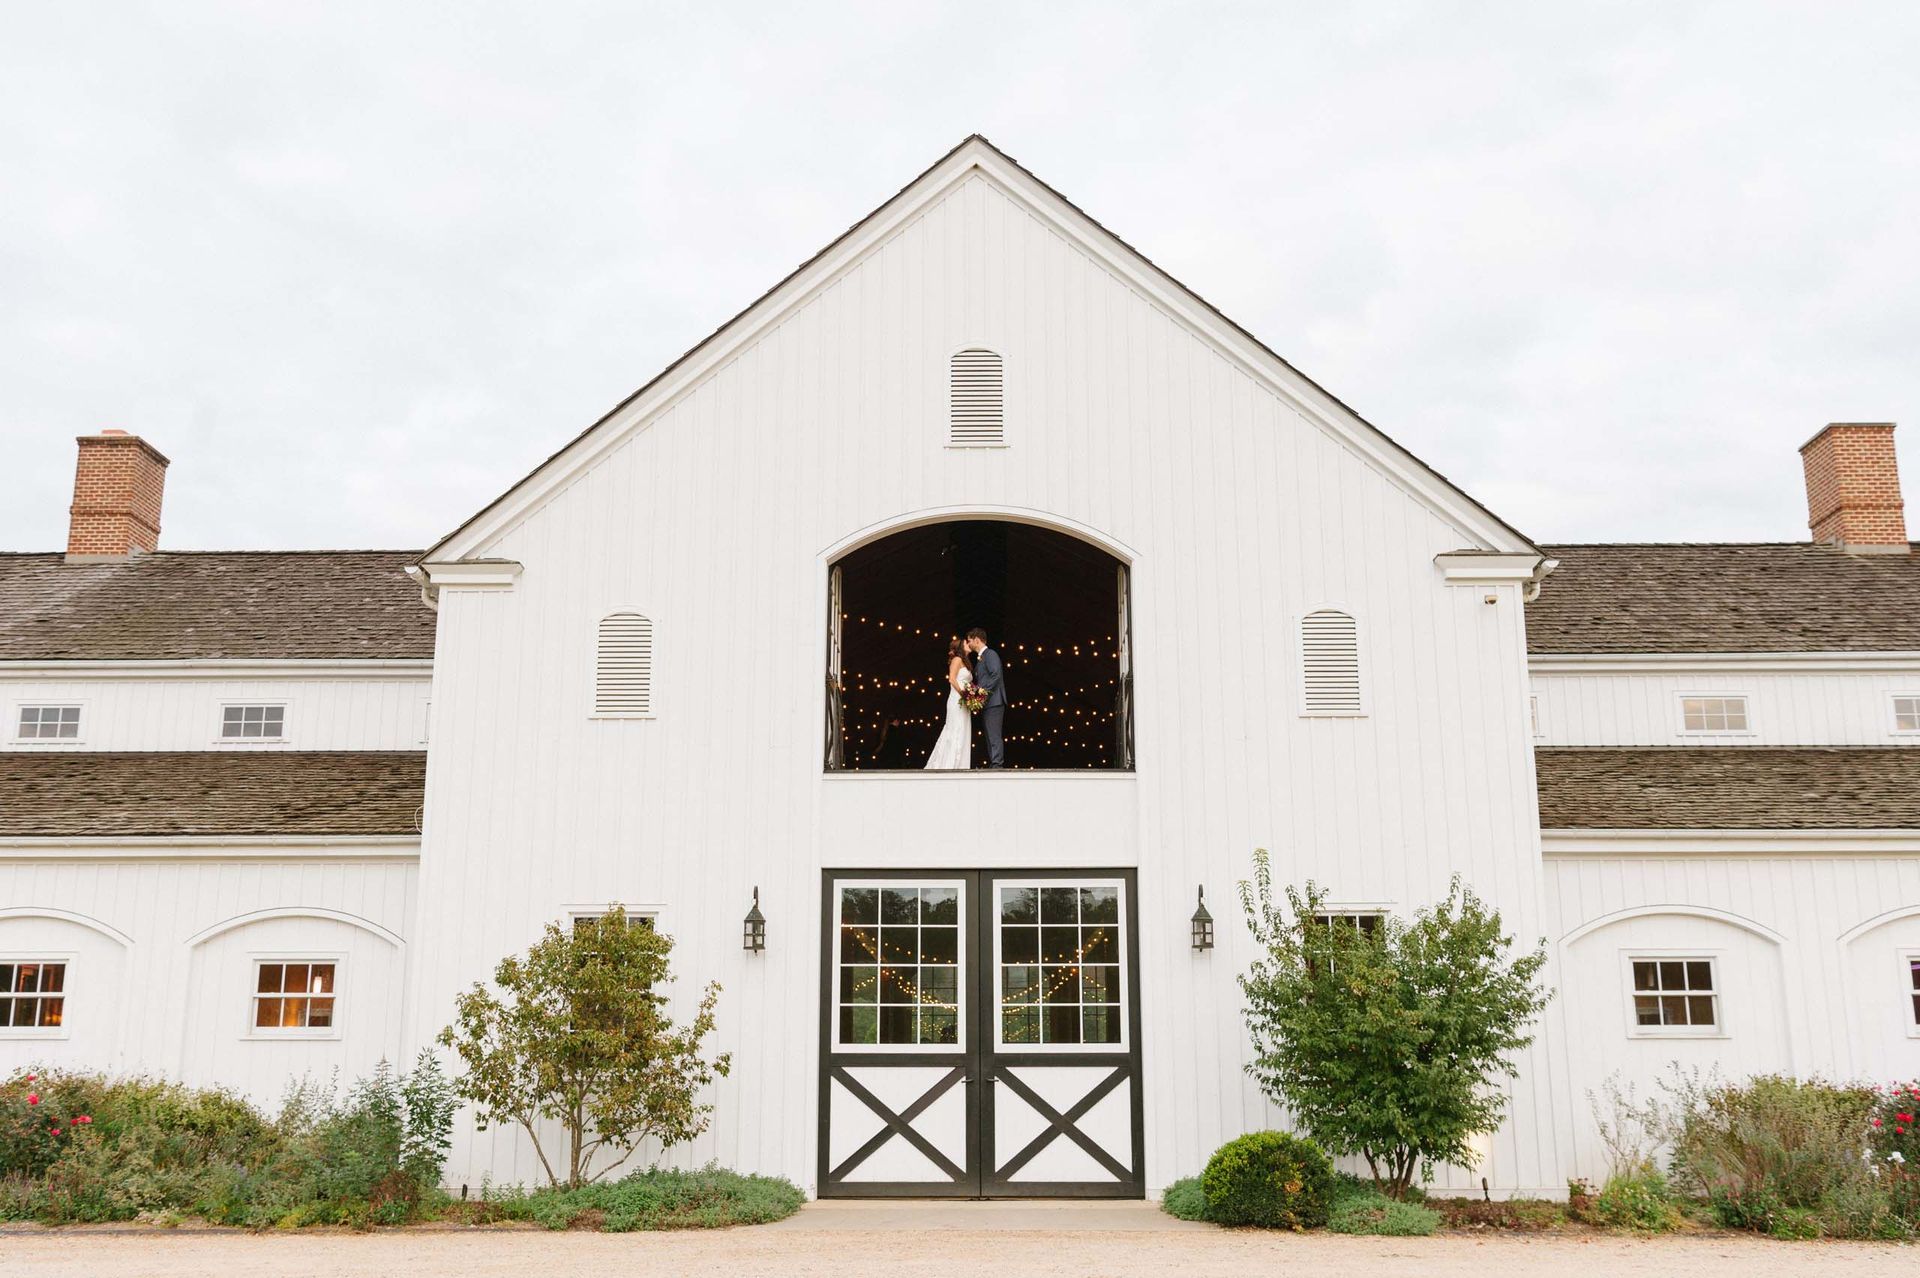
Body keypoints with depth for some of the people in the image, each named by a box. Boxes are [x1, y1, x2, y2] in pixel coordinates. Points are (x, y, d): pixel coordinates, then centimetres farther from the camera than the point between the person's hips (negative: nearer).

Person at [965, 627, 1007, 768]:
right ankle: (992, 765, 12)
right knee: (990, 736, 10)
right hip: (985, 704, 10)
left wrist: (983, 690, -19)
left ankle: (997, 765, -15)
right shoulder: (980, 658, 22)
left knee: (994, 736, -12)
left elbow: (996, 675, -19)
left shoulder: (990, 654, -8)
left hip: (993, 702, -10)